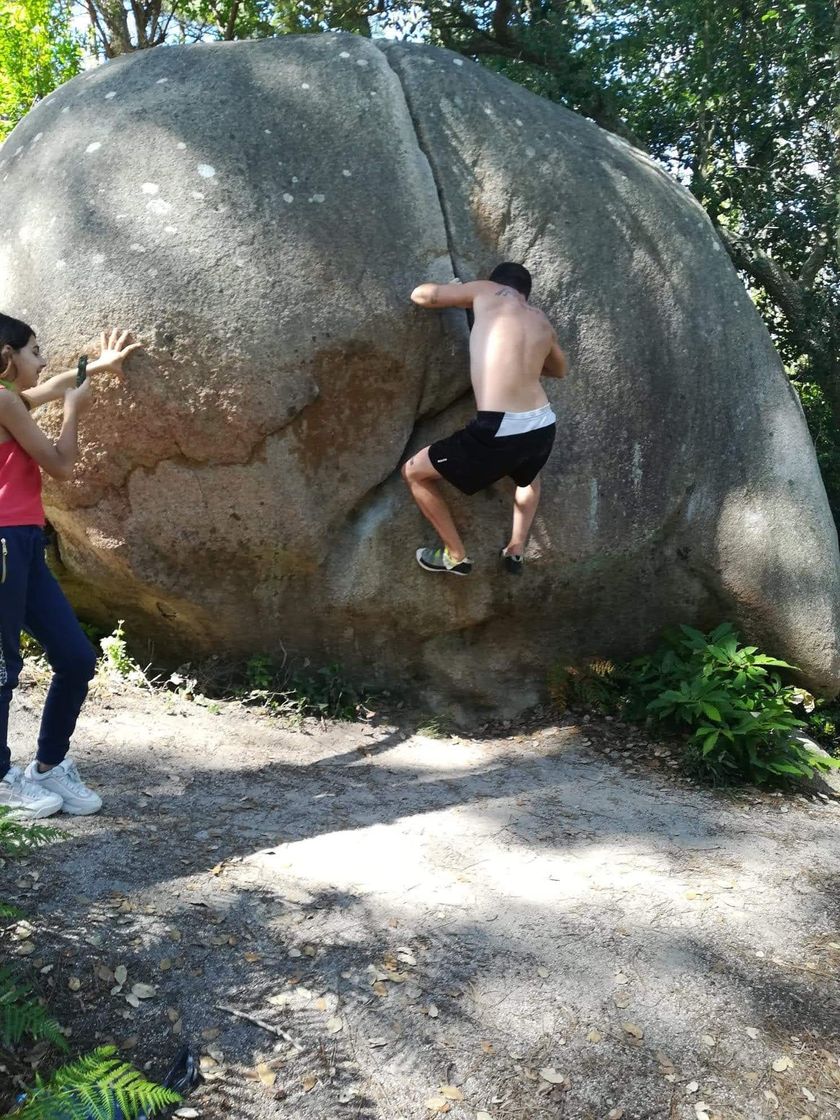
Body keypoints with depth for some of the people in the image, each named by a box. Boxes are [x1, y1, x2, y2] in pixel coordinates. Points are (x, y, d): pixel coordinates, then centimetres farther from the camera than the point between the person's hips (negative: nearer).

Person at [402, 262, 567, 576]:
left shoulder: (486, 291, 8)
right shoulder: (541, 321, 21)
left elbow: (421, 295, 13)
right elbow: (561, 369, 39)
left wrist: (466, 298, 31)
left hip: (499, 431, -6)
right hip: (542, 427, 6)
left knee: (414, 472, 15)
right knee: (528, 475, 43)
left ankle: (455, 556, 21)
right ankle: (516, 551, 37)